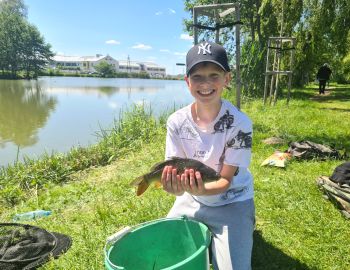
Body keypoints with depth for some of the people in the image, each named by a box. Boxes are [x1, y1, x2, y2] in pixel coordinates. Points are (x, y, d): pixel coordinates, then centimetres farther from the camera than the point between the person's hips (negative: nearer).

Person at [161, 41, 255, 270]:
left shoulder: (239, 123, -24)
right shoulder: (176, 122, -15)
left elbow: (225, 180, -19)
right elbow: (176, 171, -12)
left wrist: (201, 189, -41)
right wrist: (175, 186, -36)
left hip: (231, 202, -3)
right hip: (191, 200, 4)